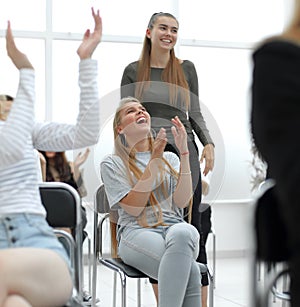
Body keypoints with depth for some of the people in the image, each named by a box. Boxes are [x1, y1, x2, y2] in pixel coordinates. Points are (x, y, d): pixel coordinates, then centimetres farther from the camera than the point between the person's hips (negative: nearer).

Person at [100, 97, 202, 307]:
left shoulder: (170, 159, 22)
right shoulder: (112, 164, 12)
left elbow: (182, 201, 3)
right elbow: (134, 208, -4)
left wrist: (184, 152, -1)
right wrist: (154, 160, -6)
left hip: (174, 228, 3)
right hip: (137, 233, -3)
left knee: (183, 232, -40)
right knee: (191, 271, -37)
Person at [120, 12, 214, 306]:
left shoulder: (186, 68, 12)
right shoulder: (133, 71, 9)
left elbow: (195, 113, 14)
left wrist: (208, 143, 0)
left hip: (183, 152, 1)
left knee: (190, 224, -1)